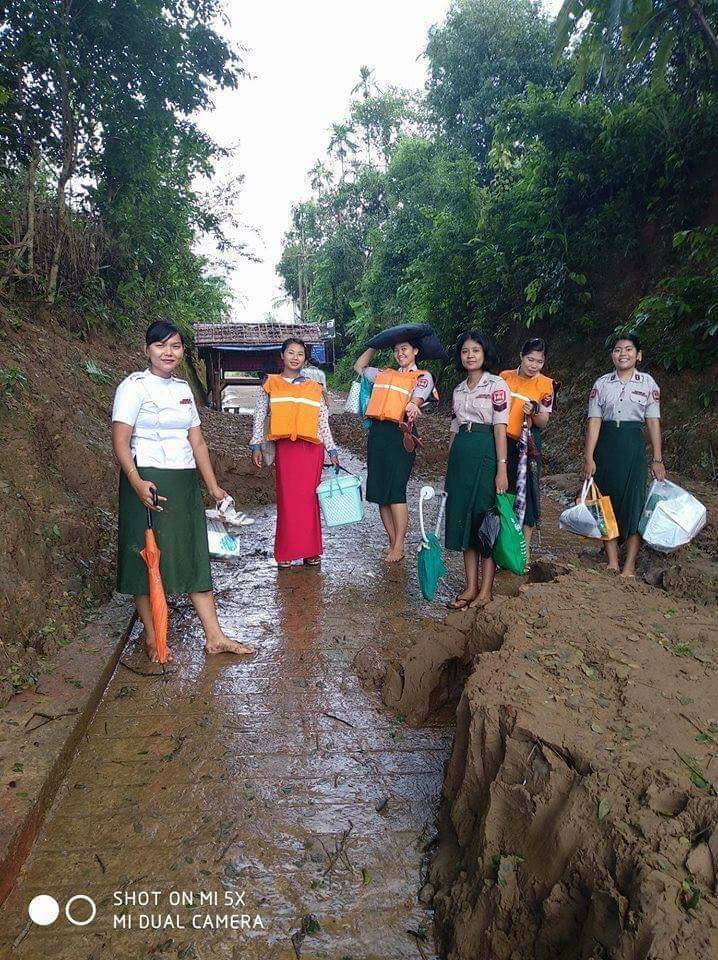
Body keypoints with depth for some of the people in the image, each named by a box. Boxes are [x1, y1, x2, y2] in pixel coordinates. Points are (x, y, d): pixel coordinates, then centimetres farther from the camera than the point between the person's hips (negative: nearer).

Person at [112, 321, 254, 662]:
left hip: (185, 482, 6)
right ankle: (151, 637, 19)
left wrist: (213, 486, 11)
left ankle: (214, 637, 13)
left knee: (195, 555, 7)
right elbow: (120, 442, -13)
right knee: (148, 557, 3)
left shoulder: (184, 388, 13)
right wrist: (136, 482, -28)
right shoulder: (134, 386, -6)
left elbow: (197, 442, 14)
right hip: (149, 482, -6)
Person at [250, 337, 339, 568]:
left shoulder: (314, 387, 12)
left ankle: (311, 550, 12)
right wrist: (256, 445, -2)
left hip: (312, 448, 1)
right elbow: (259, 417, 7)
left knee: (309, 498, 3)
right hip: (285, 447, -1)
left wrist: (332, 450, 9)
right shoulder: (270, 384, 8)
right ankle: (286, 552, 8)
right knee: (287, 498, -1)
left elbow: (323, 422, 12)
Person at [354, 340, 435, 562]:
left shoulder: (423, 376, 8)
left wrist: (412, 406, -32)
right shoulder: (383, 375, 24)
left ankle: (399, 547, -1)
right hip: (377, 432, 6)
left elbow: (417, 399, -10)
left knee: (396, 491, -9)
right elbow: (359, 367, 37)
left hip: (400, 433, -6)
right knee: (379, 490, 5)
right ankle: (392, 541, 14)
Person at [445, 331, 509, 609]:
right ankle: (470, 586, 15)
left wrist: (502, 469, -16)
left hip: (486, 453, -6)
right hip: (460, 454, 6)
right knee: (463, 518, 6)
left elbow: (500, 428, -10)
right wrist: (450, 467, 14)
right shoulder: (458, 390, 15)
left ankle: (486, 590, 7)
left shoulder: (497, 385, -3)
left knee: (484, 517, -2)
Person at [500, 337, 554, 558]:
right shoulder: (505, 376, 3)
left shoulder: (545, 384, -2)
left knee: (526, 490, 1)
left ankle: (525, 546, 12)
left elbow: (543, 422, -2)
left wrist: (533, 412, -22)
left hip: (527, 443, -2)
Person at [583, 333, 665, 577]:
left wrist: (657, 459, -1)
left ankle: (629, 565, 7)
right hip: (606, 445, 1)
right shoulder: (602, 383, 3)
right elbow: (594, 422, -1)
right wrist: (588, 457, -7)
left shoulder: (648, 383, 3)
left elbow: (653, 422, 2)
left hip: (633, 446, -1)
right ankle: (612, 562, 14)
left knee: (633, 502, -2)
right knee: (606, 500, 4)